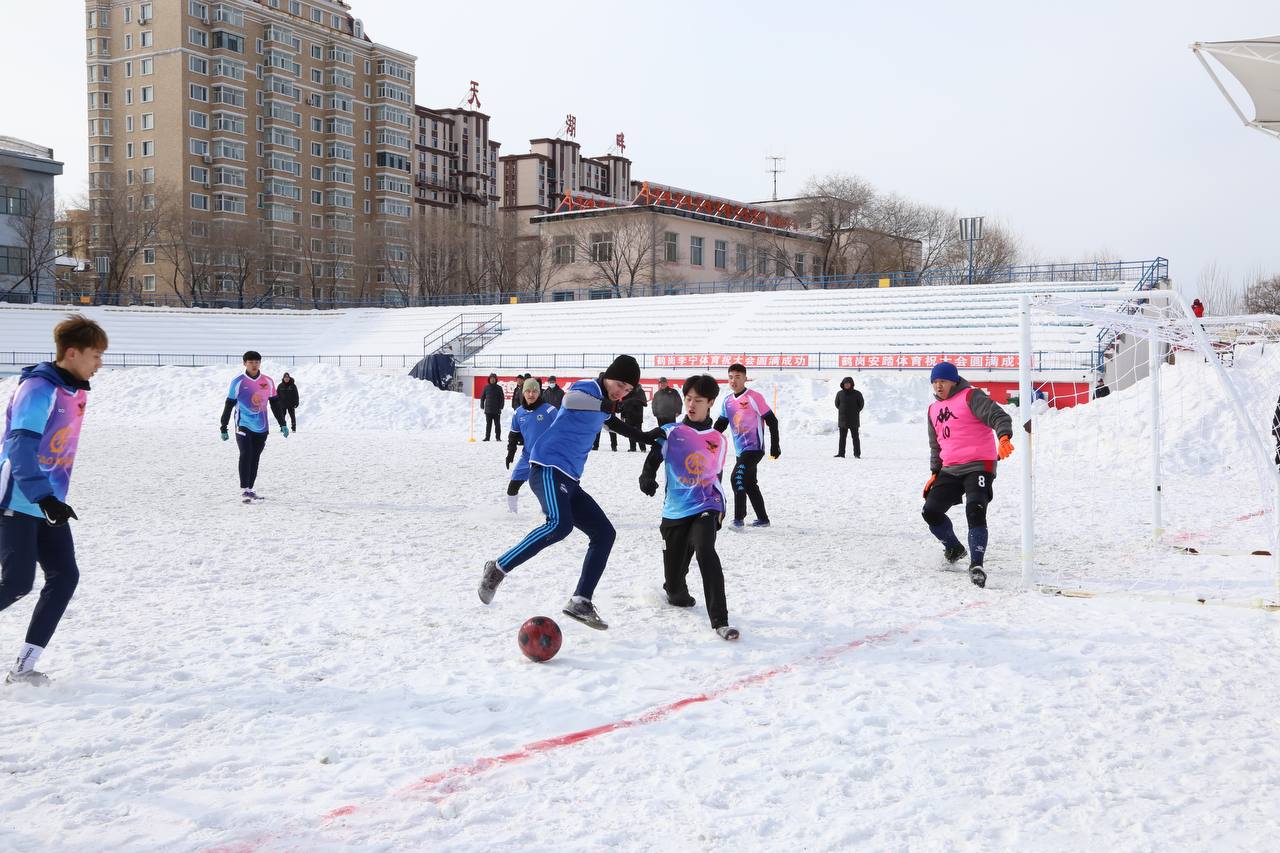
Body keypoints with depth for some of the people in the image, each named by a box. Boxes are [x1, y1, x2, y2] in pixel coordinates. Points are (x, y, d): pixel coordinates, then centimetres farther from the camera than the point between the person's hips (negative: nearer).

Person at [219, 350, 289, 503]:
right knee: (246, 455, -17)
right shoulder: (238, 382, -5)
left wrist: (283, 424, 12)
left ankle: (249, 489, 19)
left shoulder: (267, 381, 5)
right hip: (243, 426, -4)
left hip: (261, 427, 4)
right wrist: (223, 428, 1)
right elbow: (229, 405, 1)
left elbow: (275, 404, 14)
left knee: (255, 459, 9)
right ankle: (244, 491, -17)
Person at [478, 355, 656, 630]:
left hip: (569, 480, 10)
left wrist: (644, 437, 47)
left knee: (604, 533, 4)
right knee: (560, 524, -32)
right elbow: (569, 399, -32)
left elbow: (608, 420, 46)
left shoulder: (604, 403, 21)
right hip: (548, 468, -10)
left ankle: (580, 603, 5)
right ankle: (498, 568, -18)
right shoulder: (587, 388, -7)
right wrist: (608, 405, -40)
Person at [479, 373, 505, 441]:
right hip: (488, 410, 1)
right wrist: (482, 407, 3)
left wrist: (501, 407, -6)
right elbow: (482, 397, 9)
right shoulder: (486, 387, 5)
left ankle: (498, 437, 8)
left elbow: (502, 398, 2)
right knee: (488, 424, 5)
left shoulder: (499, 388, 1)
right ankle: (487, 437, 9)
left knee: (497, 424, 3)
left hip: (496, 410, -1)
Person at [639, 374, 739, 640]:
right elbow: (653, 459, -4)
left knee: (705, 550, -30)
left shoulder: (719, 440, 11)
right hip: (674, 511, 0)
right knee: (674, 580, 3)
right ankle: (678, 595, 43)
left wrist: (720, 508, 25)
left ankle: (719, 620, -30)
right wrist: (647, 477, -25)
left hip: (705, 507, 0)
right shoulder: (671, 432, 3)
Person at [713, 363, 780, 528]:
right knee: (750, 484, 14)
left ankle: (739, 518, -15)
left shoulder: (754, 397, -11)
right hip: (741, 451, 8)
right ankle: (763, 519, 25)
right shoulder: (727, 401, 8)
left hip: (754, 448, -8)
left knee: (737, 478, -19)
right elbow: (720, 425, 17)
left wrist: (775, 445, -8)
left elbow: (772, 421, -8)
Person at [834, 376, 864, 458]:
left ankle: (857, 454, 2)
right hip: (843, 420, 3)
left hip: (854, 420, -3)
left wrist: (855, 411, -1)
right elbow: (837, 403, 15)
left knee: (855, 437, 0)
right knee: (842, 437, 5)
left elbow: (861, 404, 3)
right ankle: (841, 453, 10)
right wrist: (842, 410, 7)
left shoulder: (857, 394, -4)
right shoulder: (839, 393, 3)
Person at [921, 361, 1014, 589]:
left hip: (978, 465, -7)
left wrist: (1004, 437, -36)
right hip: (950, 470, 7)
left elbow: (998, 416, -17)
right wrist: (934, 472, 18)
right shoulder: (934, 409, 19)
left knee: (975, 511, -24)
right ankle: (953, 548, 24)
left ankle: (976, 564, -22)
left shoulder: (970, 397, -3)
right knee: (931, 511, -1)